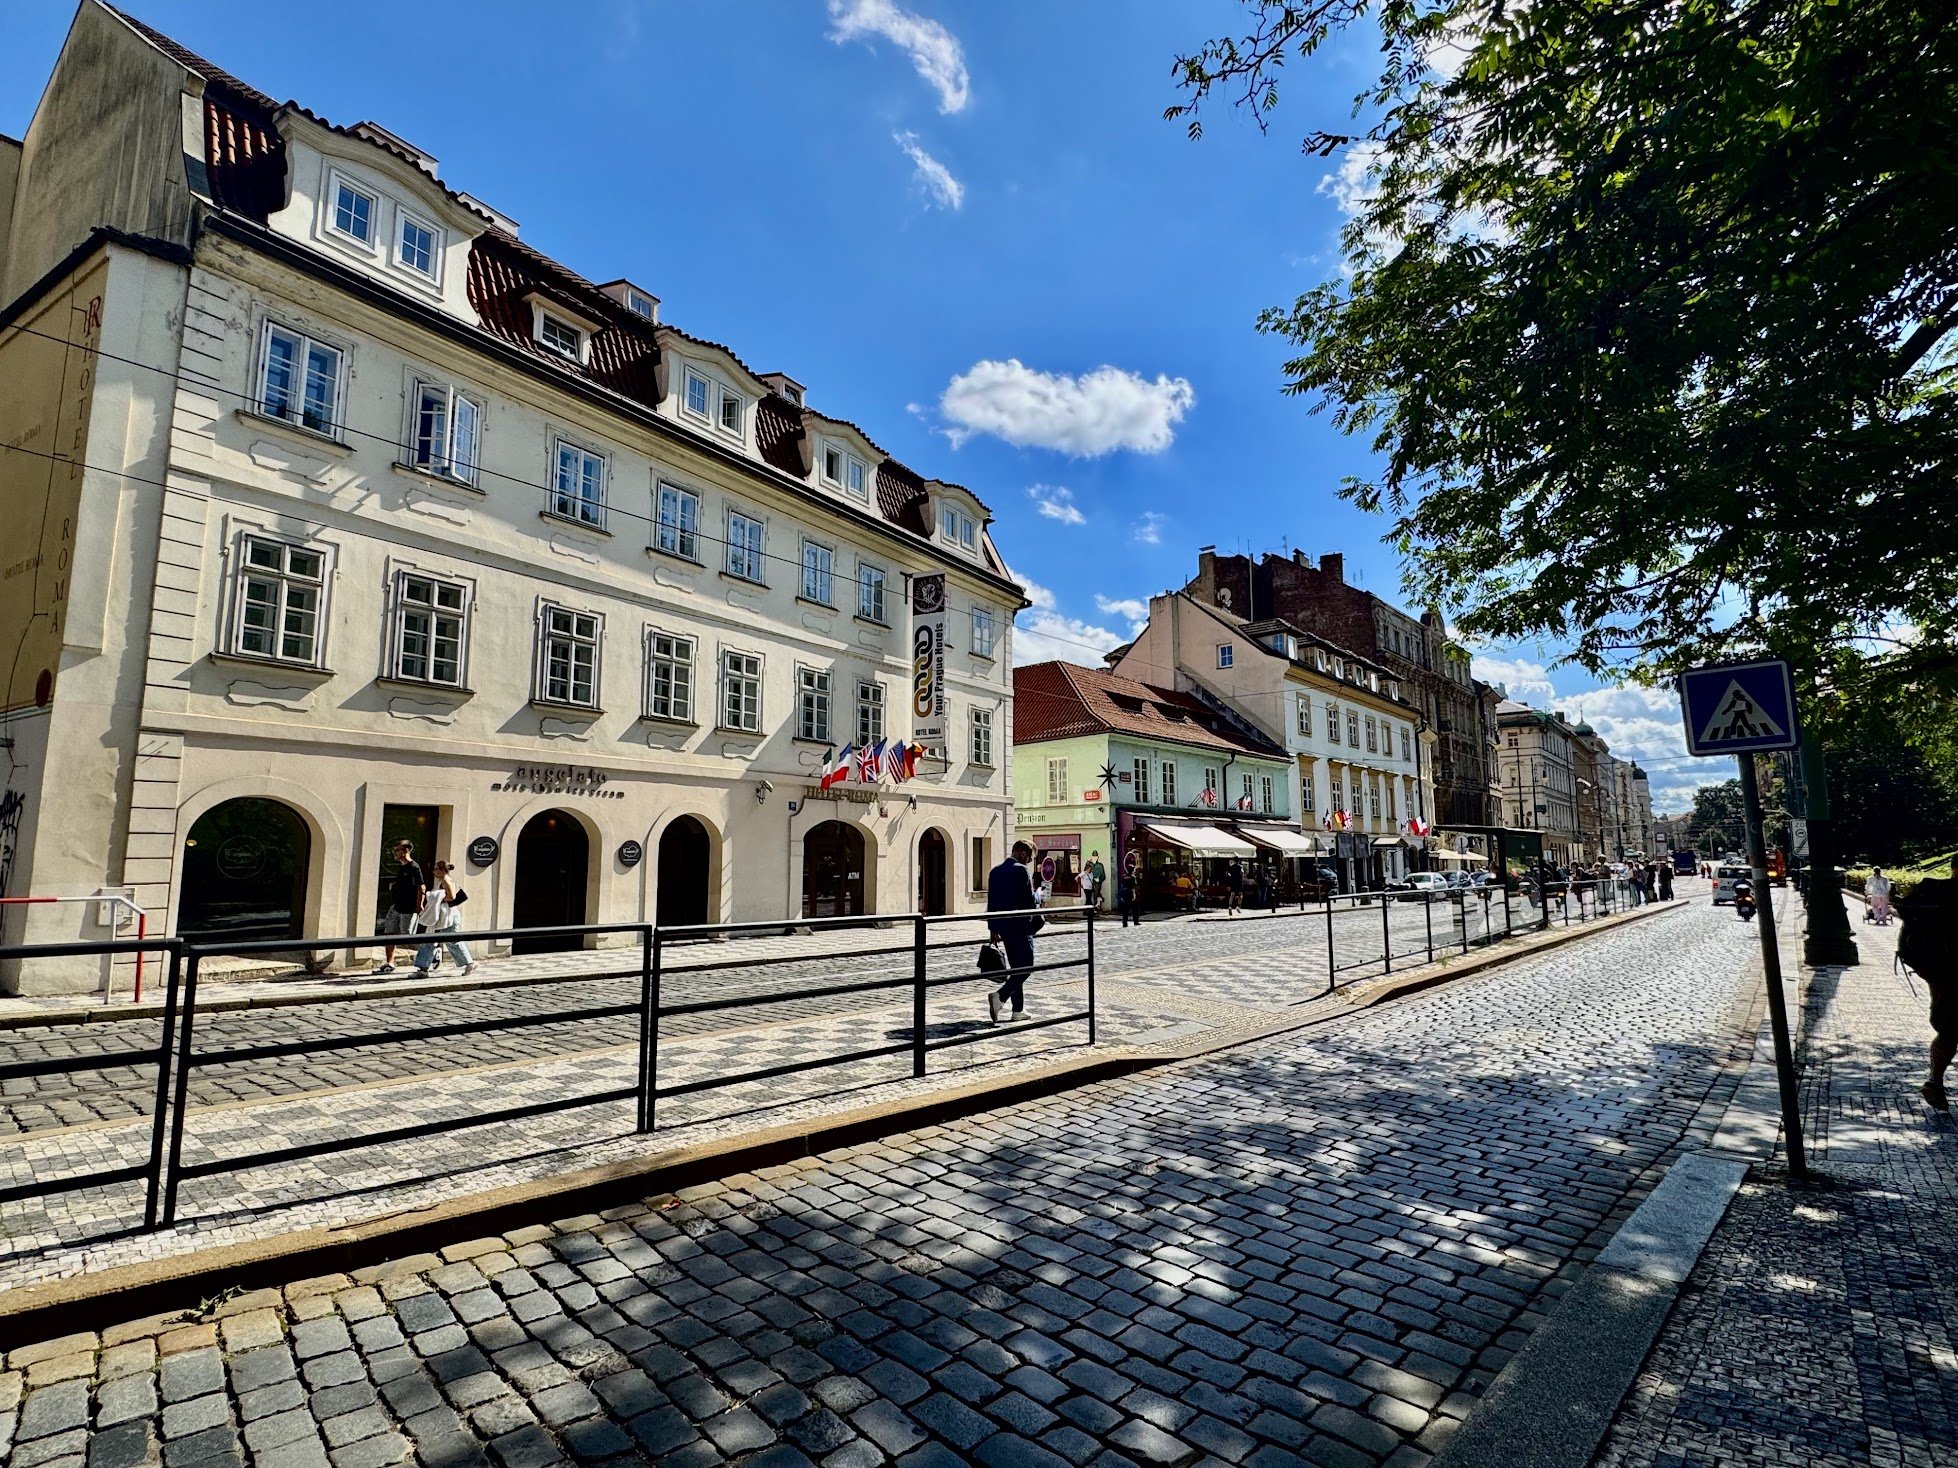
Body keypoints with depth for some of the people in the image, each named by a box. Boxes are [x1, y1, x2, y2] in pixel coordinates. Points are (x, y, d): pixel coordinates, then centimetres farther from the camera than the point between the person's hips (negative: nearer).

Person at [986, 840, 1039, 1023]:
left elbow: (991, 902, 13)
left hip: (1003, 926, 8)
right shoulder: (1021, 871, -12)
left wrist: (993, 928, 17)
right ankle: (999, 996, -18)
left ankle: (1018, 1010, 17)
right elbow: (1029, 900, -13)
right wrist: (1037, 920, 4)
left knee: (1016, 967, 15)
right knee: (1026, 966, -2)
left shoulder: (995, 871, 11)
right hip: (1020, 926, -8)